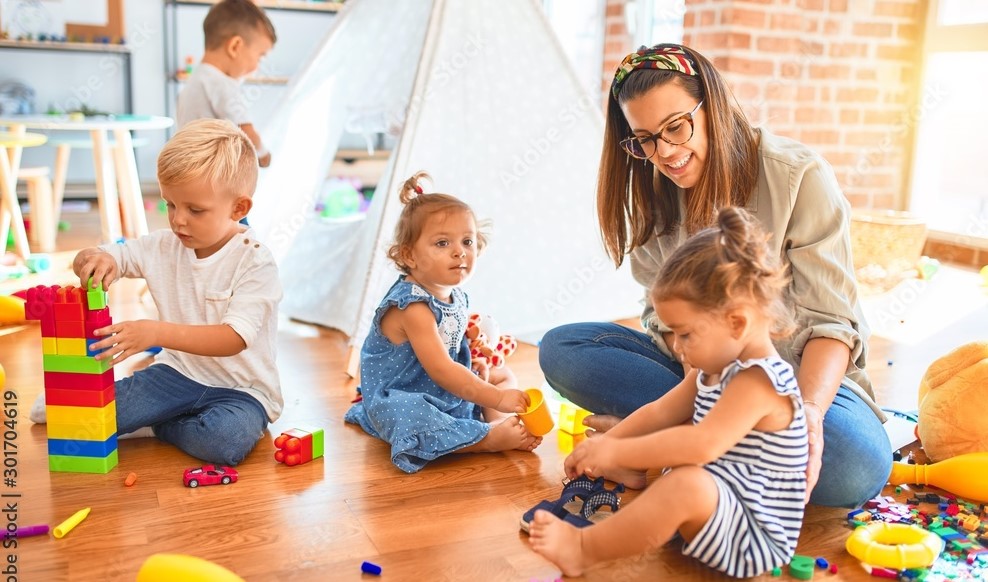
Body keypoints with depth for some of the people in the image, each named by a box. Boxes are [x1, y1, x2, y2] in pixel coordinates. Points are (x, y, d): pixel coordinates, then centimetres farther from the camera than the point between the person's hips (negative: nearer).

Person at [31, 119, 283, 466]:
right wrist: (97, 259, -19)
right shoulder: (165, 248, 1)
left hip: (240, 388, -4)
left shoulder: (255, 264, -17)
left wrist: (157, 332, -37)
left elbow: (233, 338, -27)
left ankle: (155, 427, -5)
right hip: (178, 373, 4)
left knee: (227, 439, -35)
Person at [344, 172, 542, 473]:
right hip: (399, 400, -10)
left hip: (451, 392, 10)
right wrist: (497, 398, -32)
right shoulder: (413, 307, -27)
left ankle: (495, 422, -13)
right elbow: (440, 370, -32)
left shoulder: (455, 296, 1)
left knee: (504, 376, 15)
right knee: (415, 422, -41)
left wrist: (476, 367, -1)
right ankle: (493, 439, -29)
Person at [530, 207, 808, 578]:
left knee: (688, 484, -37)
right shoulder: (715, 369, 6)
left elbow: (702, 444, -37)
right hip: (717, 507, 10)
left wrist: (616, 453, -31)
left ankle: (584, 549, -27)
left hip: (755, 540, -10)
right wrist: (603, 445, -1)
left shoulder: (758, 380, -25)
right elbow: (660, 413, 10)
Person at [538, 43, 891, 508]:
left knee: (860, 465, -36)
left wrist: (809, 408, -36)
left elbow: (830, 320, -17)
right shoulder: (652, 191, 0)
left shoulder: (800, 177, -14)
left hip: (797, 371, -2)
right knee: (560, 348, -17)